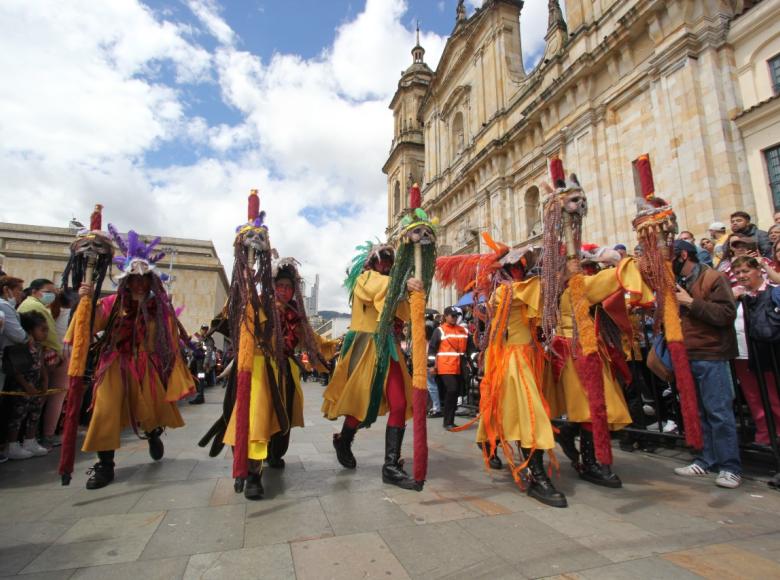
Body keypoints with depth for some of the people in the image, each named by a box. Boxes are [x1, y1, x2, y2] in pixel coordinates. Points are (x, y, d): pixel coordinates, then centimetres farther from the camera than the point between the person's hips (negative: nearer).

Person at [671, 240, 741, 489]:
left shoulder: (713, 278, -6)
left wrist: (691, 302, -18)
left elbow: (727, 314, -17)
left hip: (711, 357, -7)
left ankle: (730, 467, 8)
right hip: (687, 357, 7)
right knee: (697, 412, 11)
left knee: (719, 412, -3)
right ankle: (707, 460, 20)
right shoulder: (678, 283, 16)